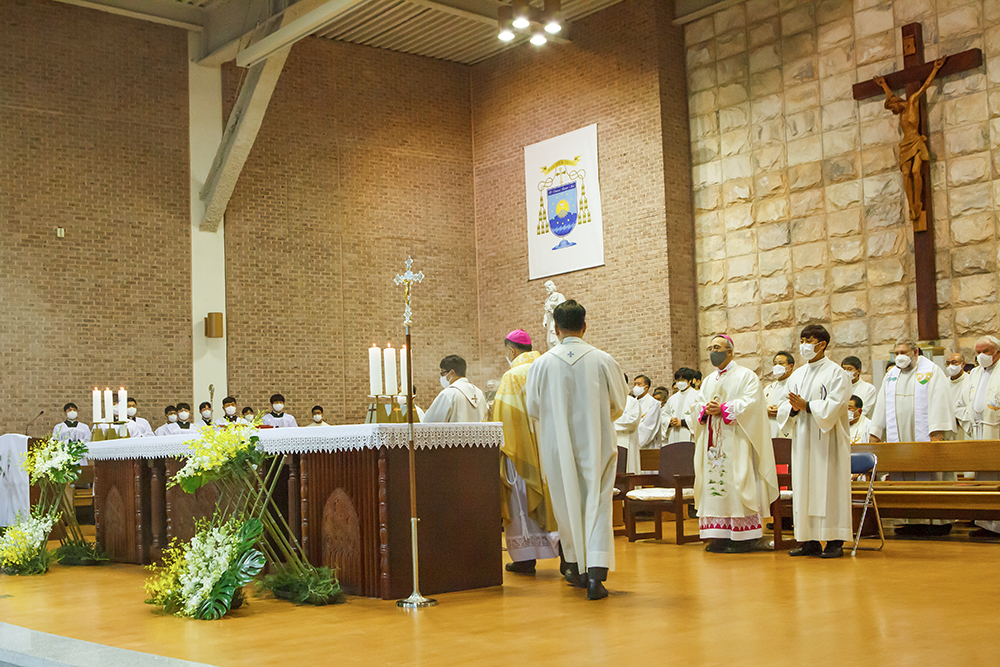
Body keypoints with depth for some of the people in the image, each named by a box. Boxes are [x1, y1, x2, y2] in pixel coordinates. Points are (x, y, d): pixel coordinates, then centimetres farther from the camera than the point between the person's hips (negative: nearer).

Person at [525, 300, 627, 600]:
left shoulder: (541, 364, -7)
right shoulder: (603, 360, -7)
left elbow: (533, 409, 3)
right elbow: (618, 404, 4)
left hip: (558, 447, 1)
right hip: (596, 445, -1)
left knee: (567, 503, 14)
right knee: (597, 504, 1)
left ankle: (577, 567, 29)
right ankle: (595, 572, -11)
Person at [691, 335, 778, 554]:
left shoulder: (746, 376, 0)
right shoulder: (709, 380, 20)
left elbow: (750, 404, -13)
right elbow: (696, 404, 14)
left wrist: (723, 409, -18)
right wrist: (706, 409, -8)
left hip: (735, 440, -6)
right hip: (712, 442, 7)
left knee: (735, 484, -10)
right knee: (713, 484, 1)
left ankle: (743, 536, -7)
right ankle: (720, 535, 3)